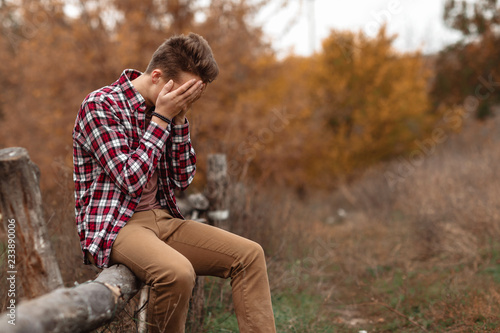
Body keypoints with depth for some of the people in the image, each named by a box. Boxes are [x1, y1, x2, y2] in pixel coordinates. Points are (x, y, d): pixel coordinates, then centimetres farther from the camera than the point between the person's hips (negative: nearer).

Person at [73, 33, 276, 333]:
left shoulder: (166, 110, 9)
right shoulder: (100, 106, -12)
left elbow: (183, 178, 8)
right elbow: (131, 181, -20)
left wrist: (179, 119, -2)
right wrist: (161, 118, -17)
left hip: (162, 219, 7)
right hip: (112, 227, -7)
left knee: (250, 255, -7)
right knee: (178, 272, -36)